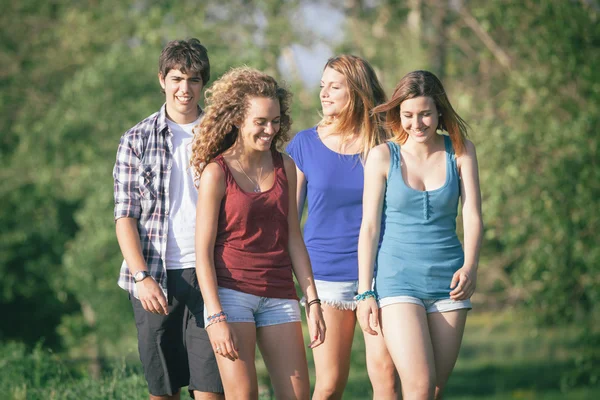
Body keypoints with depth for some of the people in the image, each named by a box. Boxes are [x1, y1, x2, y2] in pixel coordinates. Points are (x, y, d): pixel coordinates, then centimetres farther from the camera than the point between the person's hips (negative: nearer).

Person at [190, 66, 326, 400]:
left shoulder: (284, 168, 8)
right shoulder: (216, 172, -6)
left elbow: (294, 239, 12)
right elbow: (203, 251, -7)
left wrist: (313, 301, 6)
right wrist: (215, 317, -15)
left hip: (278, 295, 5)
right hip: (231, 292, -5)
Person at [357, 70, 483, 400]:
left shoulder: (461, 152, 4)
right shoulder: (383, 156, -1)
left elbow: (472, 216, -2)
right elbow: (369, 227, 0)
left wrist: (470, 267, -20)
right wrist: (365, 293, -4)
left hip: (447, 281, 3)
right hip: (399, 279, -3)